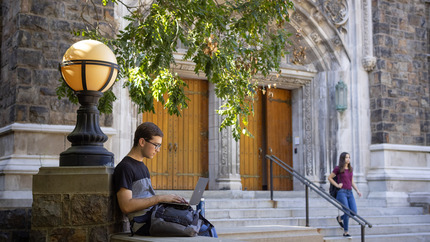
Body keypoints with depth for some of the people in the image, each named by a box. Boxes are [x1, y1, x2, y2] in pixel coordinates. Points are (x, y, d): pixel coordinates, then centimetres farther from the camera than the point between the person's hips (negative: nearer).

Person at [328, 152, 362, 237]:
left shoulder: (350, 169, 14)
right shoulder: (338, 168, -3)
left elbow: (352, 182, 19)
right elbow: (329, 178, 4)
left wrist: (357, 191, 7)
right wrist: (337, 185, -6)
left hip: (350, 193, 6)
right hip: (342, 192, -6)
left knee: (354, 212, -4)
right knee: (347, 212, -13)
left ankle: (340, 218, 24)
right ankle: (345, 232, 1)